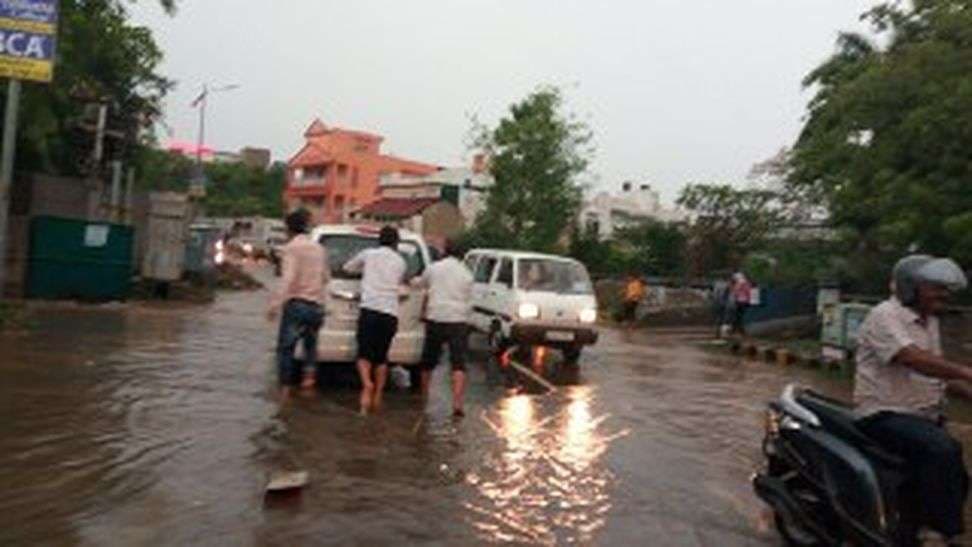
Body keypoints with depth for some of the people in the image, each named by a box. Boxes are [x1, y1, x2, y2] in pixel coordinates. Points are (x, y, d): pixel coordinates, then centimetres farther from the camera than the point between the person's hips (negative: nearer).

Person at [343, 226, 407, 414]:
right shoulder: (401, 262, 14)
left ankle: (367, 384, -23)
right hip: (390, 313, 2)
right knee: (381, 358, 13)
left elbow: (348, 267, 23)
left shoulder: (368, 254, 9)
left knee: (364, 354, 2)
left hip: (370, 310, -2)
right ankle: (377, 397, 13)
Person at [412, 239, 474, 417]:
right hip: (458, 320, -1)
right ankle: (457, 404, -16)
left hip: (435, 318, 1)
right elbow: (469, 302, 8)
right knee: (459, 364, -4)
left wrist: (413, 281, 45)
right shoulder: (466, 274, 5)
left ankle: (423, 398, 32)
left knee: (429, 362, 17)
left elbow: (419, 283, 23)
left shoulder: (433, 268, 5)